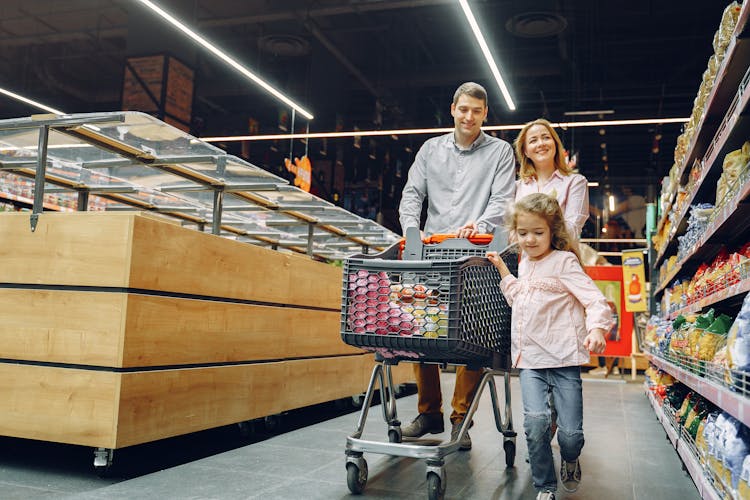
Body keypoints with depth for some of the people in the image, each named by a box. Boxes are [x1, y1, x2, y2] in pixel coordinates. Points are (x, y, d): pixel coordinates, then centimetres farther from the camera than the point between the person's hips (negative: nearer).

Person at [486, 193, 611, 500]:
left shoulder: (563, 261, -3)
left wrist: (597, 328, -31)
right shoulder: (525, 264, 17)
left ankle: (570, 460, 35)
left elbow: (593, 298, -12)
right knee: (535, 420, -17)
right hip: (530, 359, 4)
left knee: (571, 433, -4)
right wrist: (502, 270, 23)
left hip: (564, 358, -4)